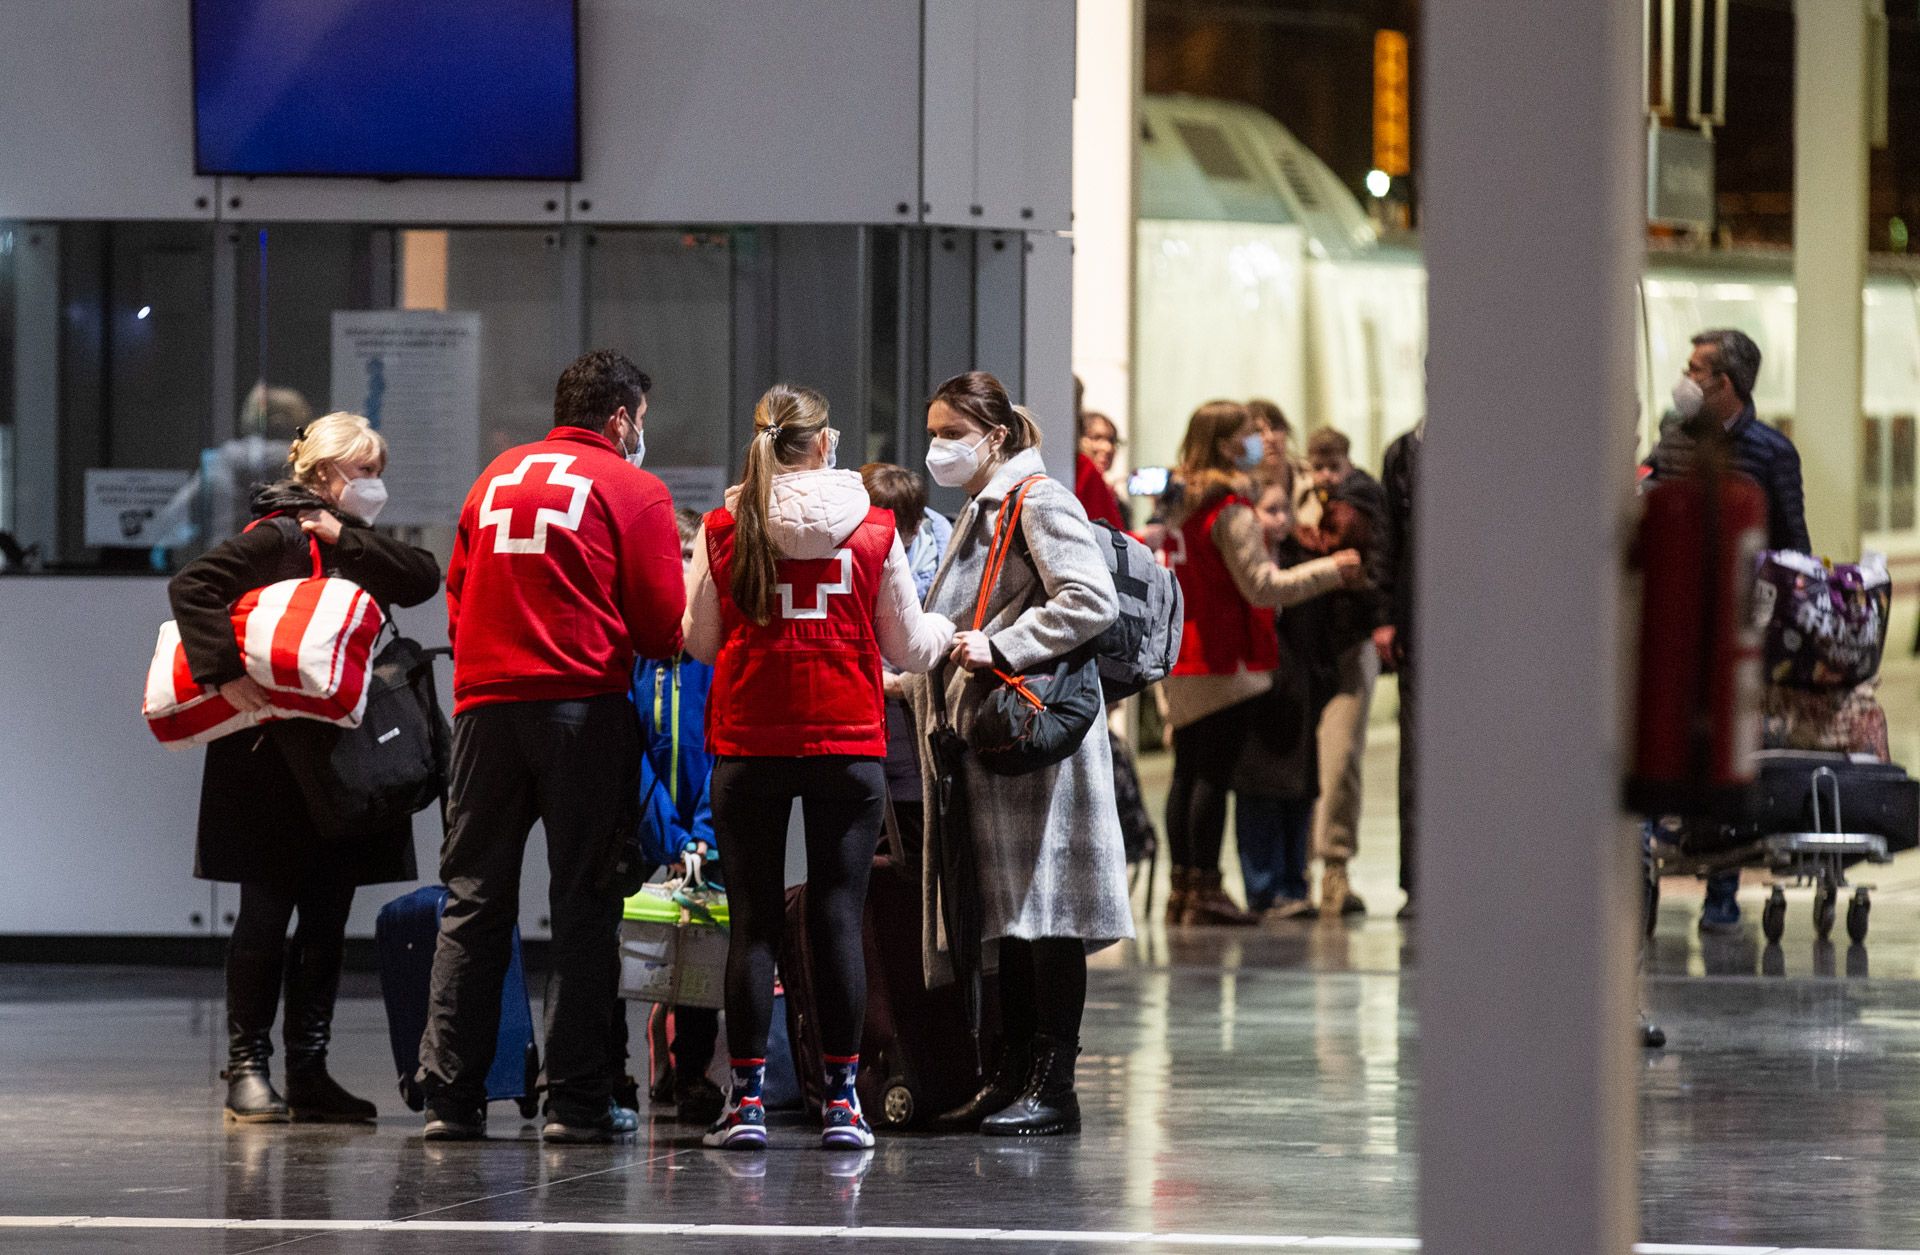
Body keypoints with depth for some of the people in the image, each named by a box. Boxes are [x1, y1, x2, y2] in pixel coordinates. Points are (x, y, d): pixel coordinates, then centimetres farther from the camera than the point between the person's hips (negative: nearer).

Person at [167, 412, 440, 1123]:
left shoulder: (358, 547, 14)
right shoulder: (279, 538, -8)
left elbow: (423, 577, -2)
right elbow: (192, 587, -19)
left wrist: (347, 538, -9)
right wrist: (224, 672, -27)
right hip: (272, 762, -7)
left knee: (328, 917, 6)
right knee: (267, 911, -3)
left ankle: (308, 1074, 10)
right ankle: (247, 1070, 2)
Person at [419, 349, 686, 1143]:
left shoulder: (496, 477, 14)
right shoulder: (633, 490, 0)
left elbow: (457, 594, 15)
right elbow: (662, 626, -3)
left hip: (484, 701, 4)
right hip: (584, 707, -4)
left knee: (473, 900, 7)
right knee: (584, 903, 0)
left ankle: (450, 1095, 3)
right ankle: (577, 1100, -4)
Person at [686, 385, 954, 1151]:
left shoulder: (724, 530, -2)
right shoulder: (873, 532, -2)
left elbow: (699, 641, 6)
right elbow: (907, 648, 7)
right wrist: (946, 631, 28)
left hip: (747, 744, 0)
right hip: (847, 743, 0)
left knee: (753, 920, 4)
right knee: (838, 916, 3)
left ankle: (747, 1097, 1)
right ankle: (841, 1100, 3)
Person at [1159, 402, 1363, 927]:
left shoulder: (1179, 502, 10)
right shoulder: (1229, 508, -14)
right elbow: (1263, 584, -15)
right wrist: (1331, 569, -7)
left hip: (1181, 662, 8)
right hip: (1227, 663, -8)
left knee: (1188, 774, 10)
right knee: (1215, 775, -6)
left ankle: (1182, 888, 11)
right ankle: (1204, 889, -7)